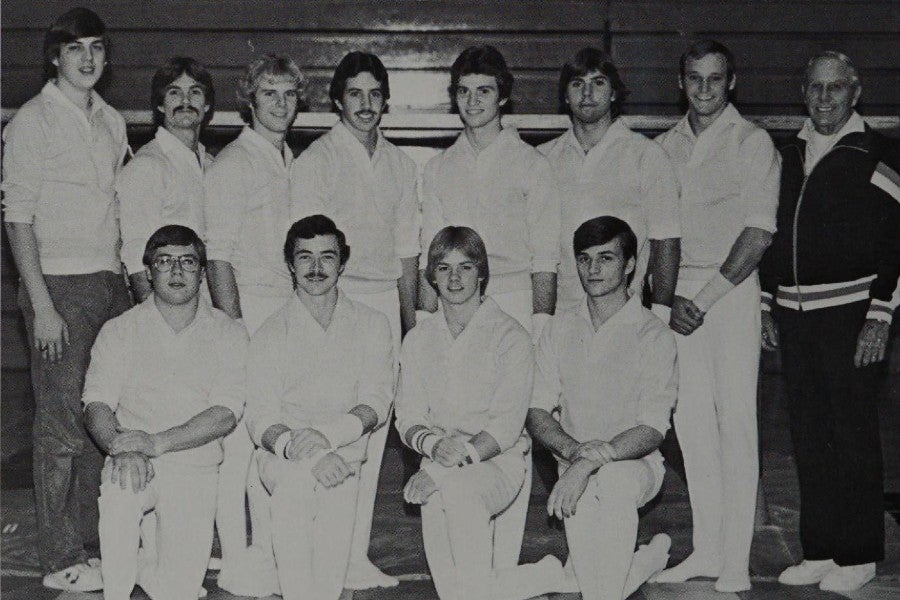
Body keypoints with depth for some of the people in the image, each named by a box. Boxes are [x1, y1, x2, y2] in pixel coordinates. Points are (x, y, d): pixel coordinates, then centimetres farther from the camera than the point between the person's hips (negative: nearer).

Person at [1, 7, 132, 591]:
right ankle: (62, 560, 5)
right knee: (63, 424, -3)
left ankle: (96, 544, 20)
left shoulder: (113, 121, 14)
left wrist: (131, 279, 12)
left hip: (111, 284, 6)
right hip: (61, 285, -6)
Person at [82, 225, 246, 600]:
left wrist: (157, 442, -21)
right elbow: (96, 404, -2)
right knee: (120, 492, -35)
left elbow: (226, 413, -7)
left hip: (195, 468, 1)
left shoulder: (228, 335, 5)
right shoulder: (120, 332, 7)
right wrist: (123, 449, -24)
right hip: (133, 466, 0)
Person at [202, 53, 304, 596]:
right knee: (240, 436, -5)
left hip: (288, 311, 7)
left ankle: (267, 554, 21)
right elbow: (219, 256, -12)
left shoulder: (291, 163, 17)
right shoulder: (233, 164, -6)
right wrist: (233, 327, -17)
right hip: (248, 307, -7)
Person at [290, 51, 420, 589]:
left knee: (374, 428, 5)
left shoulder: (400, 163, 15)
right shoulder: (316, 160, 0)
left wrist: (411, 314, 15)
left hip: (386, 297, 5)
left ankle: (357, 556, 11)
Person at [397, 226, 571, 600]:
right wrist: (436, 446, -16)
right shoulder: (419, 340, 13)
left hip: (498, 462, -4)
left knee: (457, 489, -37)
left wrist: (450, 464, -22)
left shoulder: (509, 337, -1)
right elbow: (407, 420, 8)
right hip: (440, 466, 4)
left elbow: (507, 425, -10)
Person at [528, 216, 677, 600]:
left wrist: (592, 460, -28)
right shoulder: (560, 329, 9)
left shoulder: (653, 335, -5)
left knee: (613, 479, -36)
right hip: (575, 467, 4)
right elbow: (536, 412, 4)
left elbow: (652, 430, -14)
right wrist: (572, 450, -16)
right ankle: (641, 563, 0)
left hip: (637, 465, -4)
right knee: (579, 509, -27)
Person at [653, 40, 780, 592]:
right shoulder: (666, 145, 13)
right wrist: (669, 297, -3)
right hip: (677, 292, 5)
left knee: (735, 420, -5)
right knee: (691, 419, 5)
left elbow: (759, 233, -9)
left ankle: (736, 561, -1)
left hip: (732, 288, -5)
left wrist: (706, 297, -13)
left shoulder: (752, 142, -2)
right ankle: (706, 548, 14)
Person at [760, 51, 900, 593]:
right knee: (809, 436, 10)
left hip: (851, 314, -6)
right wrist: (767, 308, 16)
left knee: (854, 435, -1)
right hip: (794, 315, 6)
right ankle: (819, 552, 19)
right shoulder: (788, 155, 14)